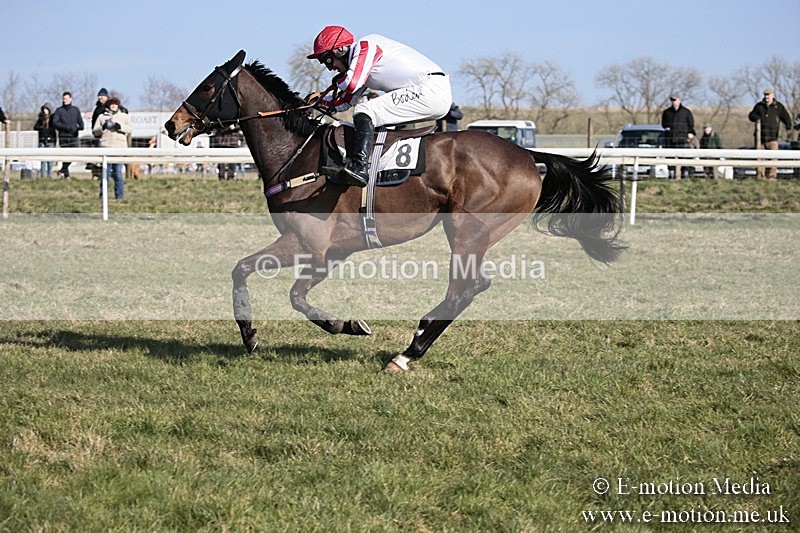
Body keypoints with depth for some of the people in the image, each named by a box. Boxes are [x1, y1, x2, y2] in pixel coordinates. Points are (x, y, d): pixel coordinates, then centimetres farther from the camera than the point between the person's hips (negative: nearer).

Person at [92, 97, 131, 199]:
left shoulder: (124, 116, 17)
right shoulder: (101, 117, 16)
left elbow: (130, 129, 3)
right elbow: (95, 132, 10)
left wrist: (120, 126, -13)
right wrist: (103, 127, -9)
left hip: (119, 147, 0)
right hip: (106, 147, 0)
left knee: (118, 172, -2)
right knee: (105, 171, -4)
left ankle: (119, 194, 2)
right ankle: (103, 194, 0)